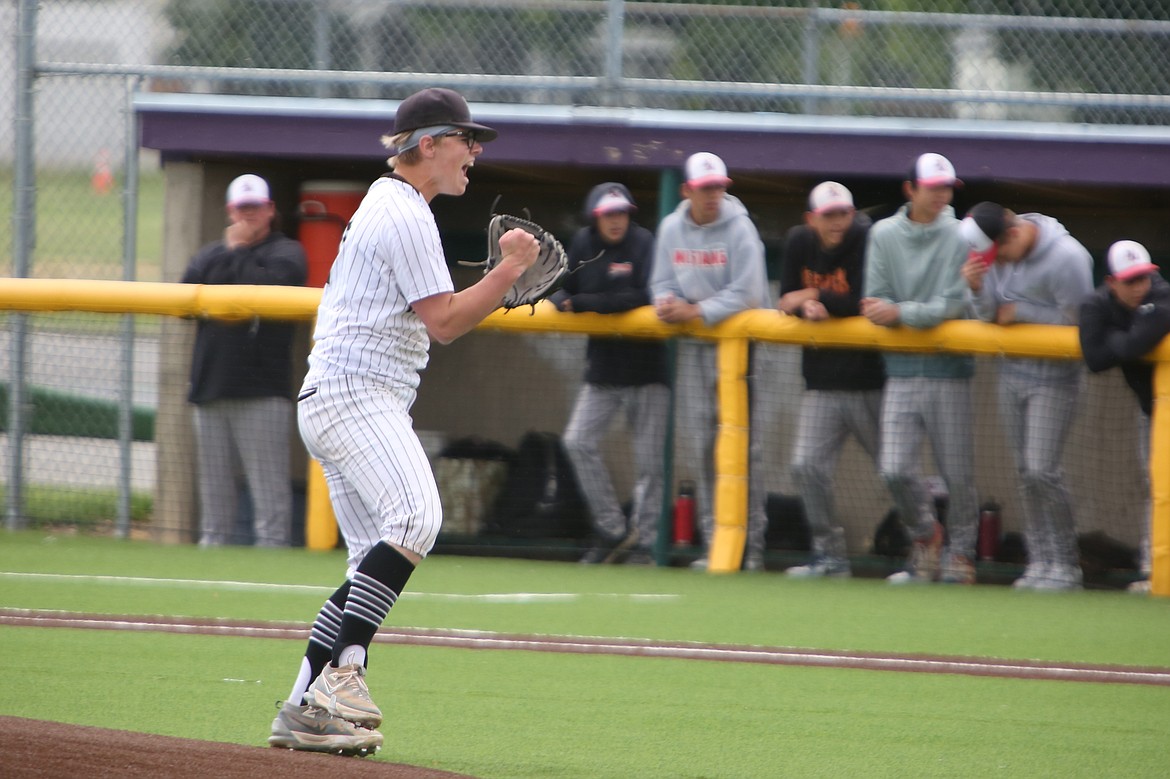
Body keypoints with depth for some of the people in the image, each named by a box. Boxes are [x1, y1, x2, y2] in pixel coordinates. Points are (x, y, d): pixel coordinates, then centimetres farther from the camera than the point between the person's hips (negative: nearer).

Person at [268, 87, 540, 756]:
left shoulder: (381, 206, 23)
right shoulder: (406, 216, -9)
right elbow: (443, 322, -14)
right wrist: (511, 269, -8)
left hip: (330, 400, 11)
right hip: (355, 394, -11)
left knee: (375, 561, 8)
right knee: (415, 517, -28)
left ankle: (305, 712, 4)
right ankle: (343, 675, -37)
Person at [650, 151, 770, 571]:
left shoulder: (739, 228, -10)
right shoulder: (671, 228, 7)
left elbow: (747, 293, -16)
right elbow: (662, 281, 12)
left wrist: (696, 311, -18)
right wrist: (666, 301, -11)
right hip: (692, 347, 5)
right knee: (703, 445, 5)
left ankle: (751, 545, -4)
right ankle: (713, 540, 9)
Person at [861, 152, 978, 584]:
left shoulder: (959, 238, -2)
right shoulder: (884, 235, 6)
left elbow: (953, 306, -9)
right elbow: (875, 302, 4)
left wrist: (901, 313, -16)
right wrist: (924, 315, -11)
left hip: (949, 373, -2)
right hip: (901, 371, 2)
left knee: (957, 472, 0)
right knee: (895, 470, -7)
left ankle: (961, 551, 19)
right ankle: (923, 534, 20)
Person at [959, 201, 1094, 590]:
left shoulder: (1067, 257, -19)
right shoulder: (1000, 253, 2)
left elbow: (1075, 321, -15)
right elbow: (989, 315, 5)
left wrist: (1019, 311, -11)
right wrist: (977, 288, -16)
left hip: (1054, 377, -7)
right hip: (1012, 372, 7)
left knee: (1042, 471, -12)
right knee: (1026, 472, 7)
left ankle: (1065, 565, -2)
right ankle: (1040, 561, 13)